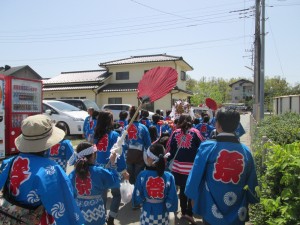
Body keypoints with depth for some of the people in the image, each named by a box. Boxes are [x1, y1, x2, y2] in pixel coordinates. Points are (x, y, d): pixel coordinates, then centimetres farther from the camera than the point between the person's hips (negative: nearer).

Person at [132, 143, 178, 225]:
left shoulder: (142, 175, -19)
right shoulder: (169, 176, -19)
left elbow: (137, 196, -10)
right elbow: (172, 199, -13)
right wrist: (168, 207, 5)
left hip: (147, 213, 0)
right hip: (162, 214, 0)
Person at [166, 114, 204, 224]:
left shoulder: (175, 133, 3)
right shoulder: (195, 132, -4)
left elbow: (169, 149, 4)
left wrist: (166, 159, 17)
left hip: (178, 166, 3)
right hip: (192, 167, -3)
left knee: (183, 190, 16)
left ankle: (184, 212, 28)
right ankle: (189, 213, 7)